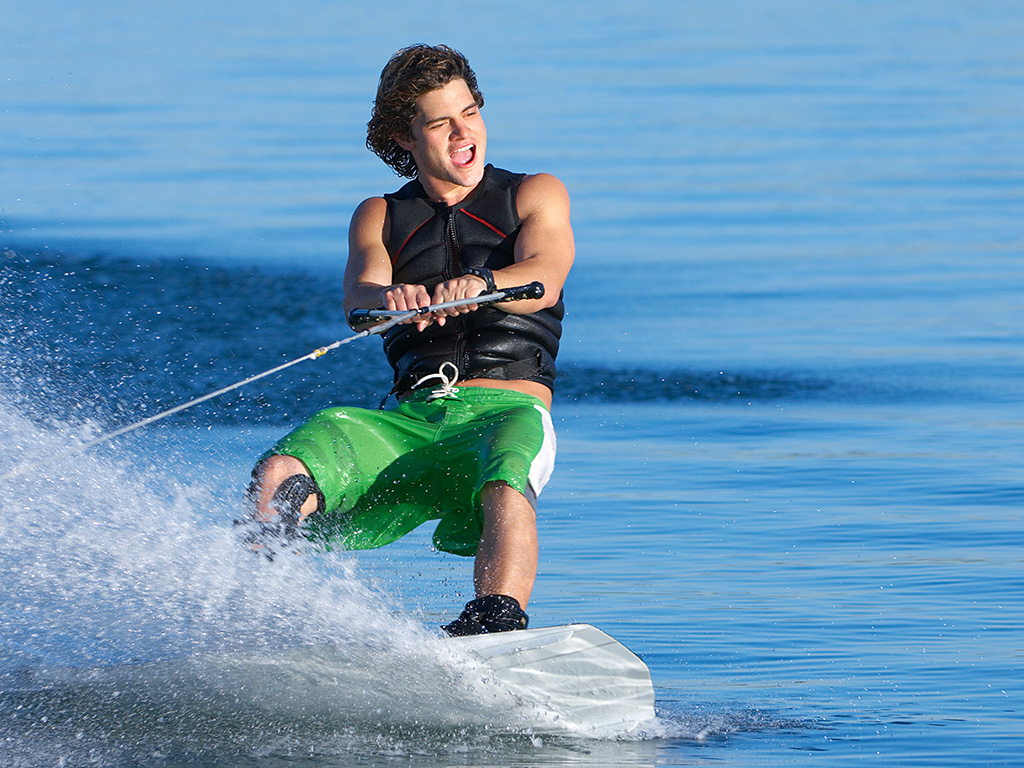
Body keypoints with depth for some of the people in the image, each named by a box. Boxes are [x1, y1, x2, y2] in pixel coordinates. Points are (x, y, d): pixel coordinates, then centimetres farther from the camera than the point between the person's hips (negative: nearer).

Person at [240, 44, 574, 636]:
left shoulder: (534, 194, 14)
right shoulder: (381, 218, 20)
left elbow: (544, 281, -8)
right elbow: (359, 297, -2)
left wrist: (479, 285, -32)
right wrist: (390, 298, -29)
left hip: (510, 406, -3)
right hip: (413, 417, 3)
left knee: (505, 486, -39)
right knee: (279, 477, -24)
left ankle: (499, 620, -55)